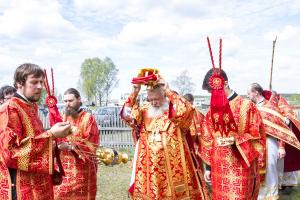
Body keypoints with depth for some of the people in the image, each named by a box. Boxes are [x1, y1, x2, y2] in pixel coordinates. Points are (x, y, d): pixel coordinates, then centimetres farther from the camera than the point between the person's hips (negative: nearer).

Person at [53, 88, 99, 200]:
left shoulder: (88, 118, -7)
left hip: (81, 168, -4)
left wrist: (70, 146, -20)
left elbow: (91, 144, -12)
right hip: (63, 166, 5)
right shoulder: (63, 118, 10)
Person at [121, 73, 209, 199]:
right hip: (149, 163, 3)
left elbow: (187, 109, -26)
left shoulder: (174, 110, -6)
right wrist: (135, 92, -13)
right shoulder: (144, 110, 4)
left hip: (172, 162, -3)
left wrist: (168, 91, -22)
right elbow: (126, 114, -6)